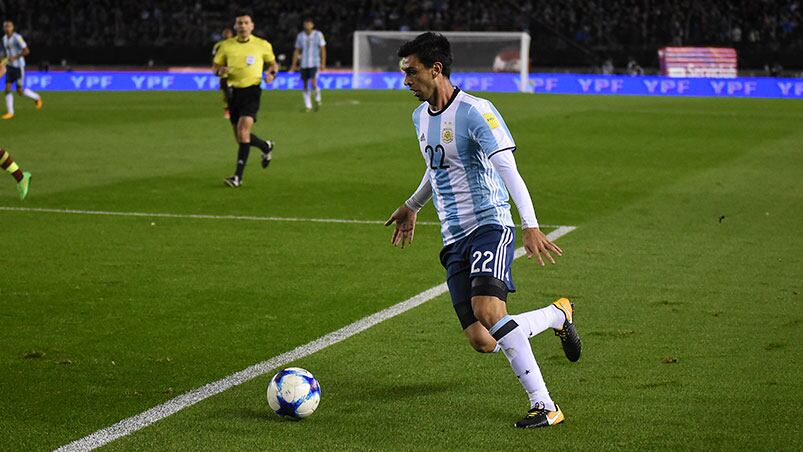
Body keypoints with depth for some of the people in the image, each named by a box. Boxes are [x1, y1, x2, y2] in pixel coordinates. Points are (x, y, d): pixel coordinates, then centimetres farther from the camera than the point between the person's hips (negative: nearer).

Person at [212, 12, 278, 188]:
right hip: (234, 91, 4)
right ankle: (266, 147, 39)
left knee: (243, 131, -19)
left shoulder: (262, 45, 3)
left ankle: (238, 176, -17)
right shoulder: (226, 46, 7)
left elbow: (273, 63, 16)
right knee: (240, 137, 7)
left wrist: (272, 73, -6)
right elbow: (215, 66, 14)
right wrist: (220, 71, -10)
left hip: (252, 90, -4)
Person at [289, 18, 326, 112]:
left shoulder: (318, 35, -1)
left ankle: (317, 99, 9)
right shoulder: (300, 36, 6)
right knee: (305, 84, 3)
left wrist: (323, 63, -6)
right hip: (304, 64, 3)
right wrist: (293, 65, 8)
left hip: (314, 63, -3)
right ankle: (308, 106, 12)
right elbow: (297, 51, 11)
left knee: (313, 83, -17)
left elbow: (323, 50, 0)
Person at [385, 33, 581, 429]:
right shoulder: (421, 117, 14)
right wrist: (412, 206, 43)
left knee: (487, 312, -30)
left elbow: (508, 171, -21)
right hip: (454, 238, 7)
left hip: (490, 224, -7)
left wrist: (530, 225, -31)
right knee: (480, 341, -4)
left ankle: (544, 406, -14)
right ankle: (558, 314, 23)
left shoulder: (475, 111, -12)